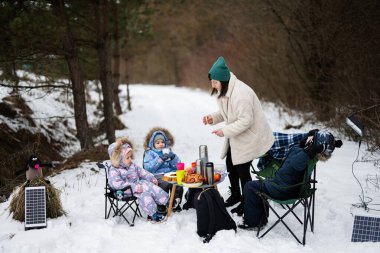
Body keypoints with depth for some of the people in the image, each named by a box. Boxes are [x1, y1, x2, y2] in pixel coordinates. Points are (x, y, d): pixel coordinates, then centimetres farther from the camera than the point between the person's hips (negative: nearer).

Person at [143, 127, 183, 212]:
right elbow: (148, 167, -7)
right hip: (157, 175, -3)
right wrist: (160, 159, -13)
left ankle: (176, 204, -13)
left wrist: (173, 157, -3)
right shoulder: (150, 153, 11)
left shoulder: (168, 151, 23)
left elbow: (178, 165, 16)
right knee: (164, 184, -36)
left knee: (179, 184, -28)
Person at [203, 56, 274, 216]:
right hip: (235, 137, 10)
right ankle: (235, 195, 40)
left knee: (242, 170, -1)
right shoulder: (224, 91, 1)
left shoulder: (241, 94, -31)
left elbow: (246, 121, -29)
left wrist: (225, 131, -26)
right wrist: (213, 118, -7)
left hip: (249, 137, -10)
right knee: (231, 166, 19)